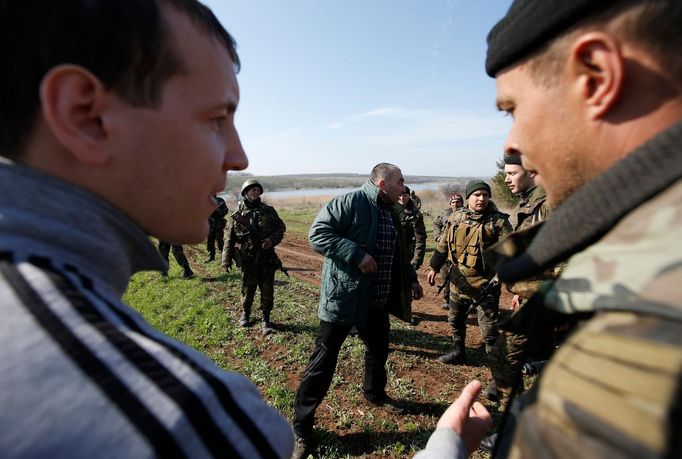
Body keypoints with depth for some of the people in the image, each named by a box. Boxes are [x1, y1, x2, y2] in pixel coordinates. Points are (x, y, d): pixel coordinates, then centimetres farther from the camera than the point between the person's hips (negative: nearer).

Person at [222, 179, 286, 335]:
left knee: (267, 291, 5)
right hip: (248, 259, -1)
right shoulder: (238, 214, 0)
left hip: (267, 259, 1)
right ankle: (245, 313, 37)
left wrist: (272, 239, -13)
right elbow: (230, 238, 1)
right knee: (248, 290, 13)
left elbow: (281, 227, 6)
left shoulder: (268, 210, 3)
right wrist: (226, 259, -3)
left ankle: (266, 320, 18)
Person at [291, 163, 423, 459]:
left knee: (379, 350, 25)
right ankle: (301, 427, 18)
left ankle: (375, 393, 53)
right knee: (324, 359, 1)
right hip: (343, 298, -8)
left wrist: (411, 278, 21)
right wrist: (356, 254, -27)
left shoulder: (390, 212, 12)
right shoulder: (350, 202, -16)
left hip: (377, 301, 9)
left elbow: (397, 254, 23)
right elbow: (317, 233, -23)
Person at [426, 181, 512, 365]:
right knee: (455, 320, 19)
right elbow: (443, 245, 11)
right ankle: (458, 352, 40)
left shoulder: (498, 221, -10)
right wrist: (434, 268, 13)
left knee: (489, 327, 2)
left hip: (486, 283, -4)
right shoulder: (456, 217, 3)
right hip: (459, 280, 5)